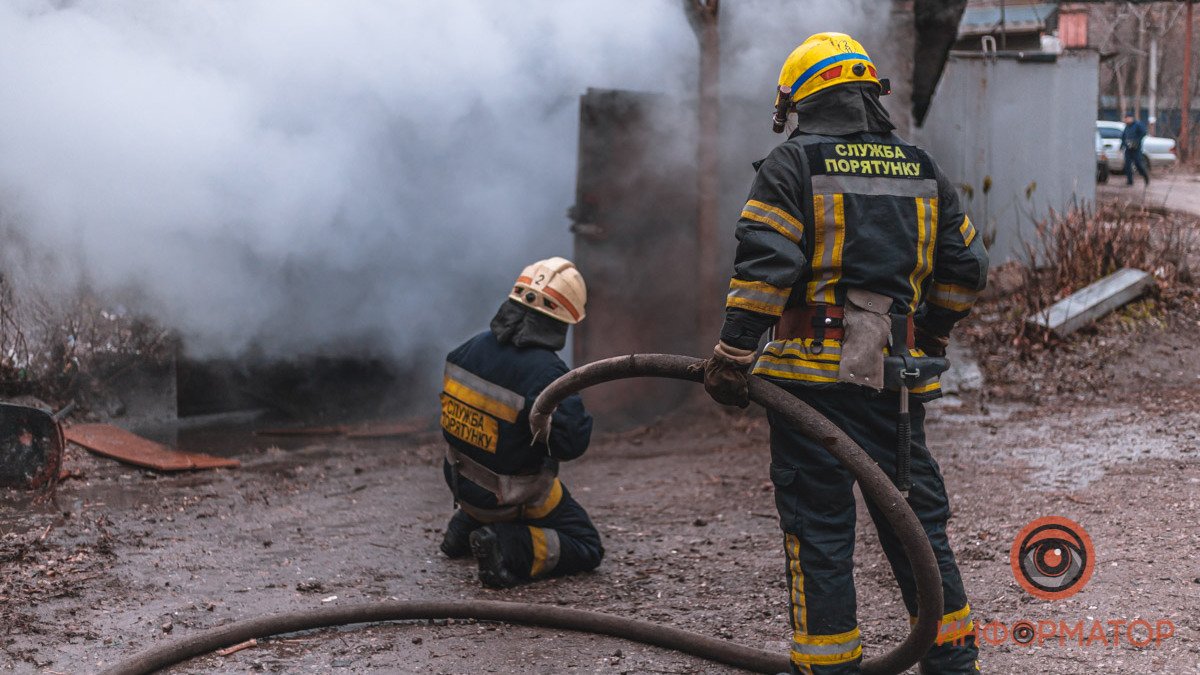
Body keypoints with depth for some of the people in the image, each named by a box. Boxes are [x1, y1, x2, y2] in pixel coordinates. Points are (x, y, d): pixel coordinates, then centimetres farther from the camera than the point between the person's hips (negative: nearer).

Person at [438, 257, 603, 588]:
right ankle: (508, 548, -15)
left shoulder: (471, 347, -8)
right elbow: (571, 443, -28)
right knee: (587, 549, 6)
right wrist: (574, 403, -9)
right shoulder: (544, 372, -29)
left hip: (461, 482, 8)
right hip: (514, 497, -7)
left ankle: (465, 528, 23)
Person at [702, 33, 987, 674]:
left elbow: (763, 267, -12)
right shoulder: (921, 170, 13)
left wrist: (730, 357, -9)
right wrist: (930, 338, 29)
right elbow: (967, 265, 17)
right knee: (915, 512, 14)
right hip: (896, 377, 5)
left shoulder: (793, 165, -3)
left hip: (814, 372, -5)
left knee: (818, 523, 2)